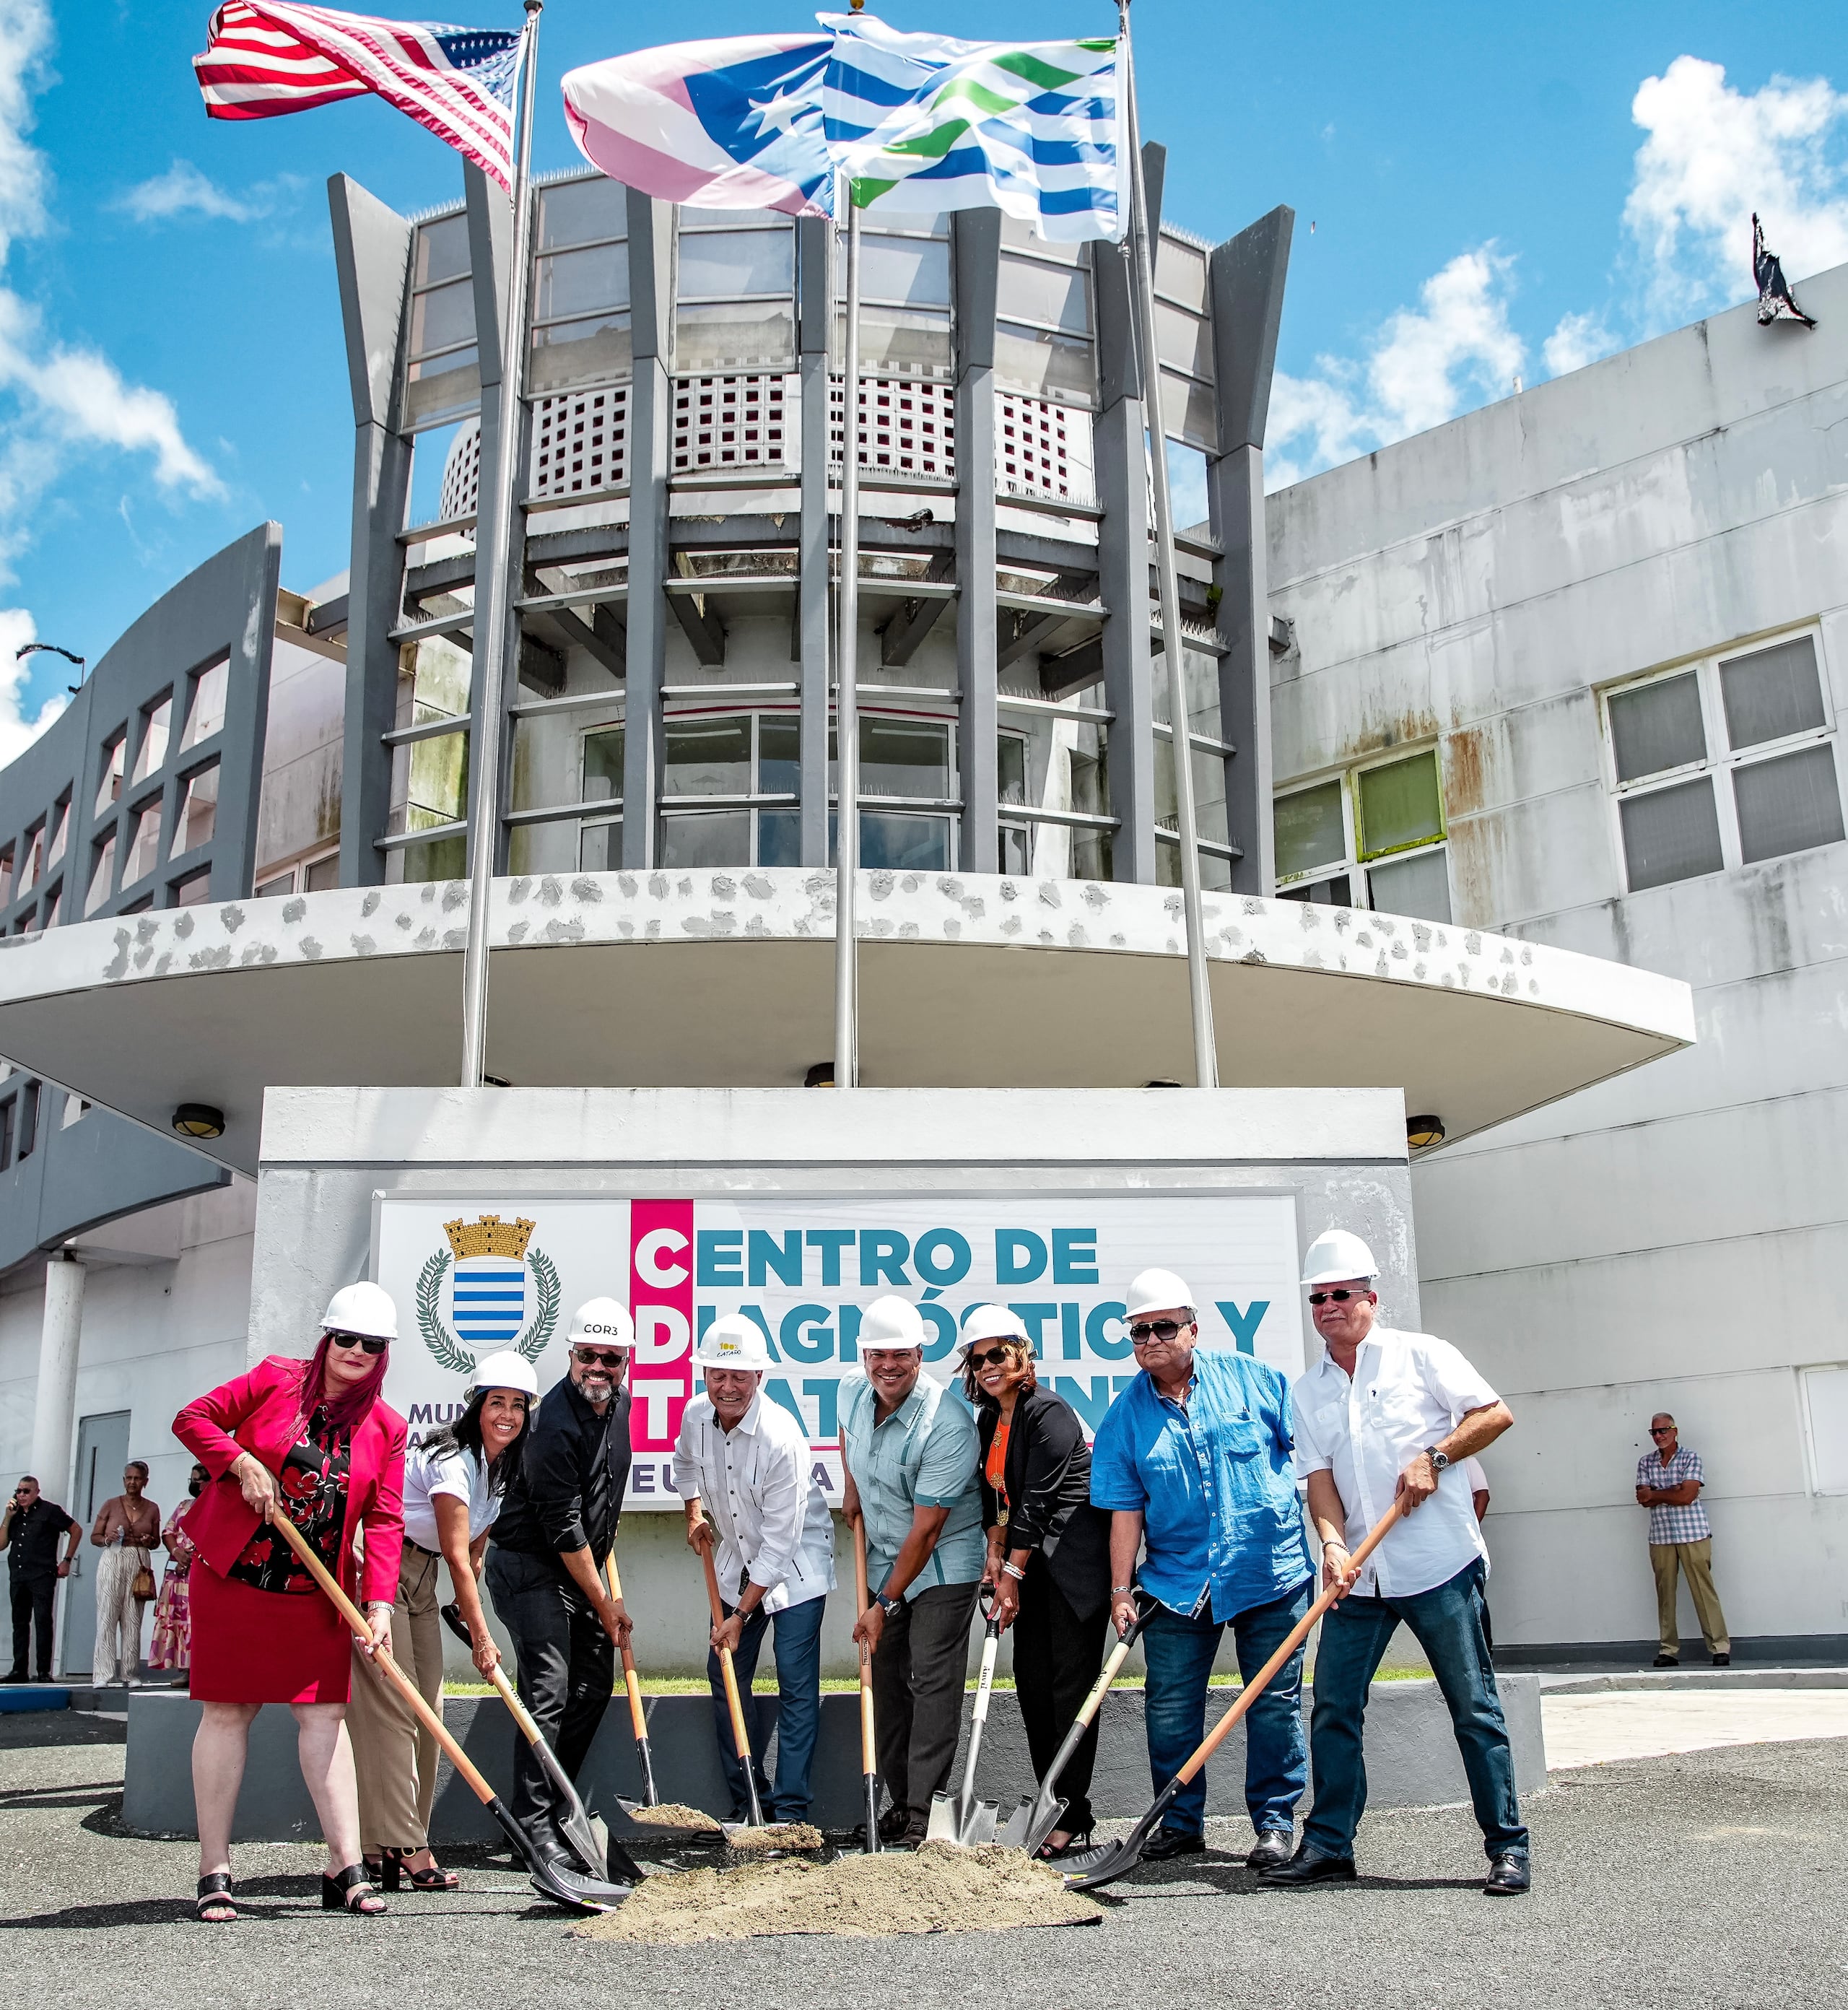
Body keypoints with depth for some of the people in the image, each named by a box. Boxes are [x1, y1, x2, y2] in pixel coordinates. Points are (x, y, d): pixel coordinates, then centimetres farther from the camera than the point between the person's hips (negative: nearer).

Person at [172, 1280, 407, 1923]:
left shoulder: (387, 1429, 1)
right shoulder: (276, 1378, -3)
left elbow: (384, 1521, -3)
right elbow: (193, 1418, 0)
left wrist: (379, 1603, -14)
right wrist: (242, 1463, -16)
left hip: (319, 1592, 2)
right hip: (232, 1576, -2)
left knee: (325, 1713, 0)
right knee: (227, 1711, 1)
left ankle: (345, 1869, 2)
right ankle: (214, 1873, 9)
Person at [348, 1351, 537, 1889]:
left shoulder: (501, 1468, 6)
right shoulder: (452, 1460, -21)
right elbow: (457, 1555, -22)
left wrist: (467, 1610, 6)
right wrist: (481, 1636, -21)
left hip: (421, 1577, 10)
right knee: (390, 1707, -11)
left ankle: (388, 1848, 12)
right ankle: (404, 1848, -10)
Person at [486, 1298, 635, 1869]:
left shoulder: (619, 1401, 3)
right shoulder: (555, 1424, -24)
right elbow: (563, 1527, -21)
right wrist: (603, 1603, -14)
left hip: (582, 1565, 9)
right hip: (530, 1568, -9)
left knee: (595, 1684, 9)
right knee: (548, 1691, -12)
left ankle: (558, 1805, 21)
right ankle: (533, 1823, -5)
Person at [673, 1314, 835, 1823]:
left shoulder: (782, 1438, -30)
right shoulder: (695, 1417, -11)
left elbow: (780, 1541, -25)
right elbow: (686, 1464, 18)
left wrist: (741, 1614, -21)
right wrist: (694, 1514, 6)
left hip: (795, 1567, -6)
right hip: (737, 1561, 6)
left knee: (796, 1687, -7)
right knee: (726, 1676, 7)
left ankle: (791, 1809, 1)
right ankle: (747, 1800, 18)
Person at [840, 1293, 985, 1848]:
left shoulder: (947, 1426, -27)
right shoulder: (852, 1393, -6)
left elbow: (925, 1532, -23)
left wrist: (886, 1605, -17)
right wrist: (851, 1486, 14)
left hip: (943, 1567, -7)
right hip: (883, 1559, 7)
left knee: (934, 1681, -11)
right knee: (887, 1680, 10)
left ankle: (924, 1814, -7)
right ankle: (899, 1799, 20)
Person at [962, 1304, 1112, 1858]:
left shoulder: (1049, 1412, -16)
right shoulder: (988, 1419, 11)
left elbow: (1038, 1499, -18)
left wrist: (1013, 1574, -15)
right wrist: (995, 1553, 2)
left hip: (1078, 1558, -9)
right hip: (1033, 1560, 9)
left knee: (1071, 1684, -8)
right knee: (1032, 1683, 6)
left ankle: (1074, 1822, -4)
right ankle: (1053, 1810, 14)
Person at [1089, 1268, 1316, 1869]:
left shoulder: (1251, 1378, -1)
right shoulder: (1125, 1418, 2)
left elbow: (1312, 1447, 5)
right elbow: (1125, 1511, 1)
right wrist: (1121, 1590, -4)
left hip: (1270, 1572, -1)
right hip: (1177, 1583, 2)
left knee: (1275, 1703, 4)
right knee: (1170, 1708, 3)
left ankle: (1274, 1824, 17)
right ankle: (1180, 1823, 20)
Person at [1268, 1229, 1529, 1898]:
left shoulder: (1420, 1355, 1)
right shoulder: (1309, 1392, 12)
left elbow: (1495, 1413, -2)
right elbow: (1319, 1478, 4)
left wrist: (1433, 1457, -13)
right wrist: (1333, 1544, -12)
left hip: (1439, 1565, -4)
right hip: (1357, 1575, 4)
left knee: (1474, 1708, 1)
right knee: (1333, 1708, 4)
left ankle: (1508, 1847, 11)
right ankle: (1328, 1843, 14)